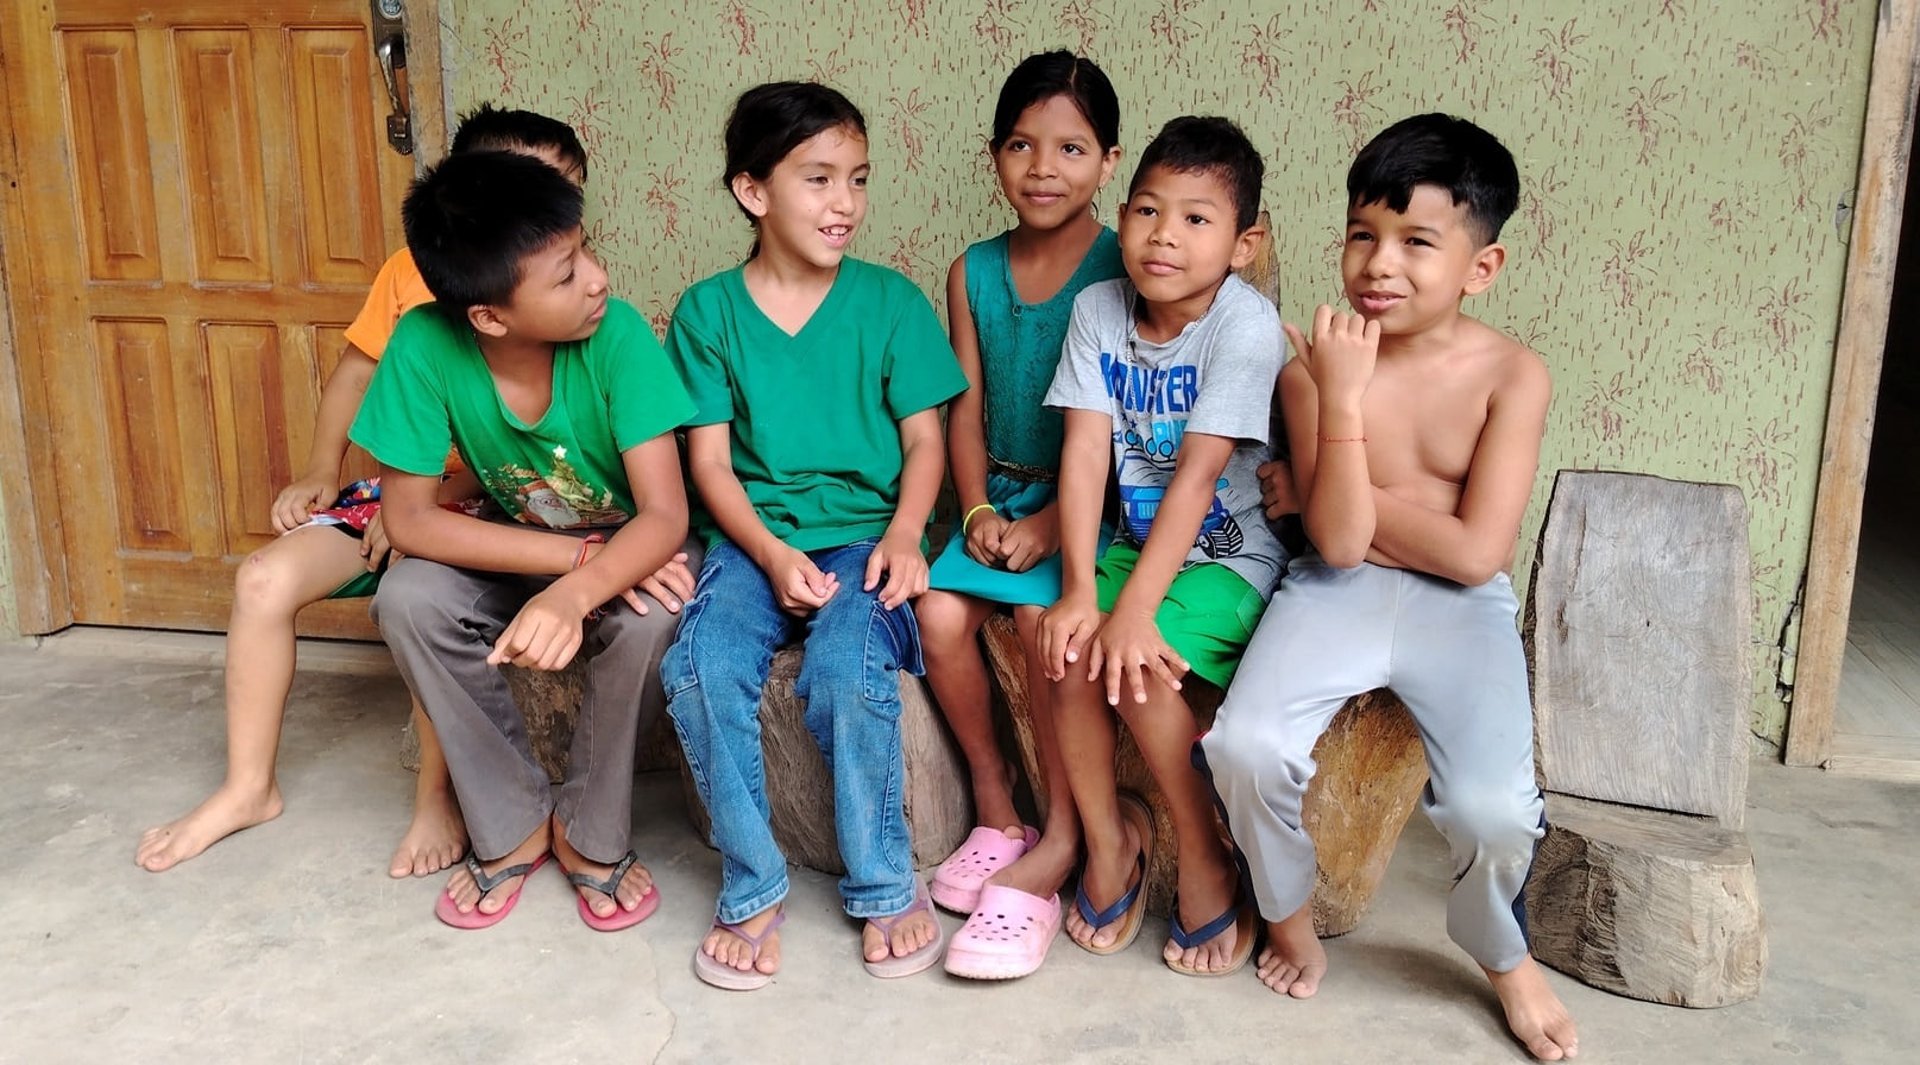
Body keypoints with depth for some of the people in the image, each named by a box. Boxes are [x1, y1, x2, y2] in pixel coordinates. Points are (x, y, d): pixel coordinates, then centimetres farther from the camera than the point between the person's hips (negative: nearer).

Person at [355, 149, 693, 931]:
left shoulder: (616, 335, -27)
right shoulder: (426, 345, -23)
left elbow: (666, 513, -31)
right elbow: (409, 519, -22)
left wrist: (576, 594, -51)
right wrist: (581, 555, -31)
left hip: (623, 559, -2)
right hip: (515, 561, 2)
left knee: (648, 616, -33)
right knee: (408, 597, -26)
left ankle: (590, 835, -6)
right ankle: (512, 825, -4)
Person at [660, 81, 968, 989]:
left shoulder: (890, 301, 4)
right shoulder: (708, 311, 4)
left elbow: (924, 438, 4)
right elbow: (708, 456, 1)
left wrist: (903, 535, -14)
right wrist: (772, 553, -15)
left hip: (864, 531, -1)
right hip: (755, 538, 1)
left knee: (847, 669, -30)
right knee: (701, 668, -27)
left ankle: (886, 886, -5)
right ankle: (752, 890, -5)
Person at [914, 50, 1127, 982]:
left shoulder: (1123, 269, -7)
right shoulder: (974, 273, 7)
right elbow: (967, 410, 8)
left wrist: (1050, 523, -18)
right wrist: (980, 511, -7)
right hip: (1002, 496, 5)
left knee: (1043, 615, -28)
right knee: (940, 611, -18)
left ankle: (1061, 836, -11)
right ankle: (996, 808, 2)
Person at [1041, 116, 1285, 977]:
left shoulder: (1245, 323, -18)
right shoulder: (1098, 308, -4)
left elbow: (1197, 476, -24)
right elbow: (1085, 451, -11)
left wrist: (1133, 607, -29)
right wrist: (1079, 588, -21)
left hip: (1229, 556, -4)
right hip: (1136, 543, 5)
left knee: (1136, 660, -27)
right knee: (1069, 648, -21)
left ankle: (1204, 857, -3)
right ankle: (1110, 837, 4)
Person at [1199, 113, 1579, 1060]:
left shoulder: (1511, 375, -6)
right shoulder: (1317, 364, -6)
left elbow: (1475, 553, -13)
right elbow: (1337, 540, -15)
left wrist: (1351, 498, -9)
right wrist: (1341, 398, -23)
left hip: (1458, 608, 0)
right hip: (1337, 593, 1)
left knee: (1492, 808, -21)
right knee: (1247, 746, -24)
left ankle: (1503, 954, 17)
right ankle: (1288, 915, 9)